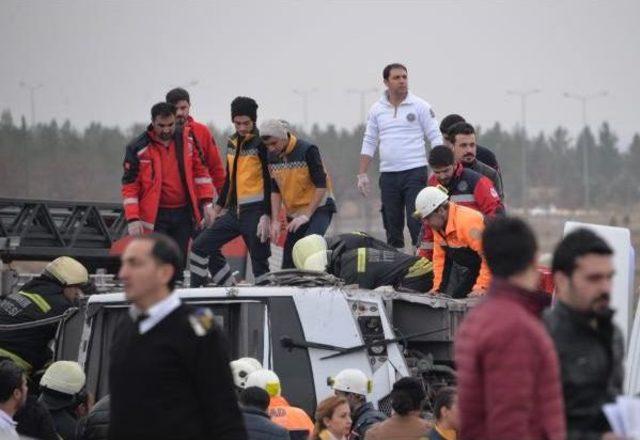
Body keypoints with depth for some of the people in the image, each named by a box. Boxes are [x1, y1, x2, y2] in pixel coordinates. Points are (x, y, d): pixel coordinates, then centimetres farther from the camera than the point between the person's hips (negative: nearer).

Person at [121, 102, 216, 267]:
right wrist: (133, 219, -14)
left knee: (178, 265, 9)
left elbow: (200, 170, 10)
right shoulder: (139, 149, -9)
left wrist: (206, 203, 3)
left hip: (183, 214, 4)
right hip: (155, 216, -4)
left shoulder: (186, 139, 2)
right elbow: (130, 185, -7)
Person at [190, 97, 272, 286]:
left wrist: (266, 216, -20)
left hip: (255, 212, -8)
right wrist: (218, 207, 25)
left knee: (259, 263, -4)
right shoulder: (232, 143, 14)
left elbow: (270, 181, -13)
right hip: (234, 212, 8)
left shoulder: (261, 144, -9)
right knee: (201, 246, 2)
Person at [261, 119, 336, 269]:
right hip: (294, 213, 6)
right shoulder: (272, 157, 1)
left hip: (318, 207, -6)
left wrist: (306, 216, -21)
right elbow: (275, 190, 8)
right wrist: (275, 221, -2)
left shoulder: (307, 150, -18)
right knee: (288, 263, 4)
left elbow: (321, 185, -18)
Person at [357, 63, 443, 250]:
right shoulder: (377, 110, 9)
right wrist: (362, 174, 6)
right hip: (388, 174, 4)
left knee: (416, 223, -11)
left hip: (414, 172, -4)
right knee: (392, 226, 7)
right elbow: (369, 143, 13)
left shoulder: (420, 106, 0)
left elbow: (435, 138, -1)